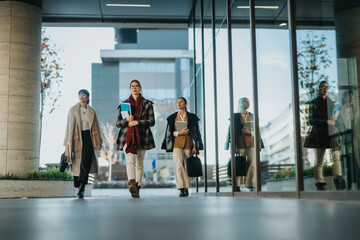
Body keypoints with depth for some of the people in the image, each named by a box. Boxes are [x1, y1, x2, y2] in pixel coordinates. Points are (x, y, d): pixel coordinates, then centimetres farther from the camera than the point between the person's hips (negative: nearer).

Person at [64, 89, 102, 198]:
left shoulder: (91, 111, 12)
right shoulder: (73, 110, 6)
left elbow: (96, 127, 16)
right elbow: (69, 126, 2)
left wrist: (99, 141, 14)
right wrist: (68, 143, -4)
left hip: (88, 137, 0)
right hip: (77, 138, 0)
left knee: (85, 163, -13)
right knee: (77, 163, 2)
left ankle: (82, 188, -15)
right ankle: (77, 184, 21)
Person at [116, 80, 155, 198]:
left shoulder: (147, 104, 10)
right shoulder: (124, 104, 14)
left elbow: (152, 121, 1)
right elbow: (118, 123, 12)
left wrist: (137, 122, -10)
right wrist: (126, 120, -9)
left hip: (142, 136, 1)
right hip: (127, 136, 0)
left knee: (139, 163, 4)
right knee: (130, 159, -22)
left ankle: (137, 188, 11)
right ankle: (132, 183, -38)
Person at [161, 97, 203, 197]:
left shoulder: (191, 117, 8)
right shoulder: (172, 117, 10)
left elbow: (195, 132, 7)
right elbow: (170, 132, 8)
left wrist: (195, 146, 0)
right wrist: (179, 133, -10)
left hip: (188, 143, 0)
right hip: (177, 144, 0)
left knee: (187, 166, 3)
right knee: (178, 165, -15)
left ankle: (186, 188, 16)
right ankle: (181, 189, -17)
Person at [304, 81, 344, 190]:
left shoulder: (331, 103, 16)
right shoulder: (313, 103, 3)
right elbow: (310, 121, -4)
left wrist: (334, 119, 1)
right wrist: (326, 122, -13)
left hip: (332, 133, 3)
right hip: (319, 135, -3)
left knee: (336, 156, -17)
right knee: (319, 161, 2)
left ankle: (338, 179, -28)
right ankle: (319, 183, 10)